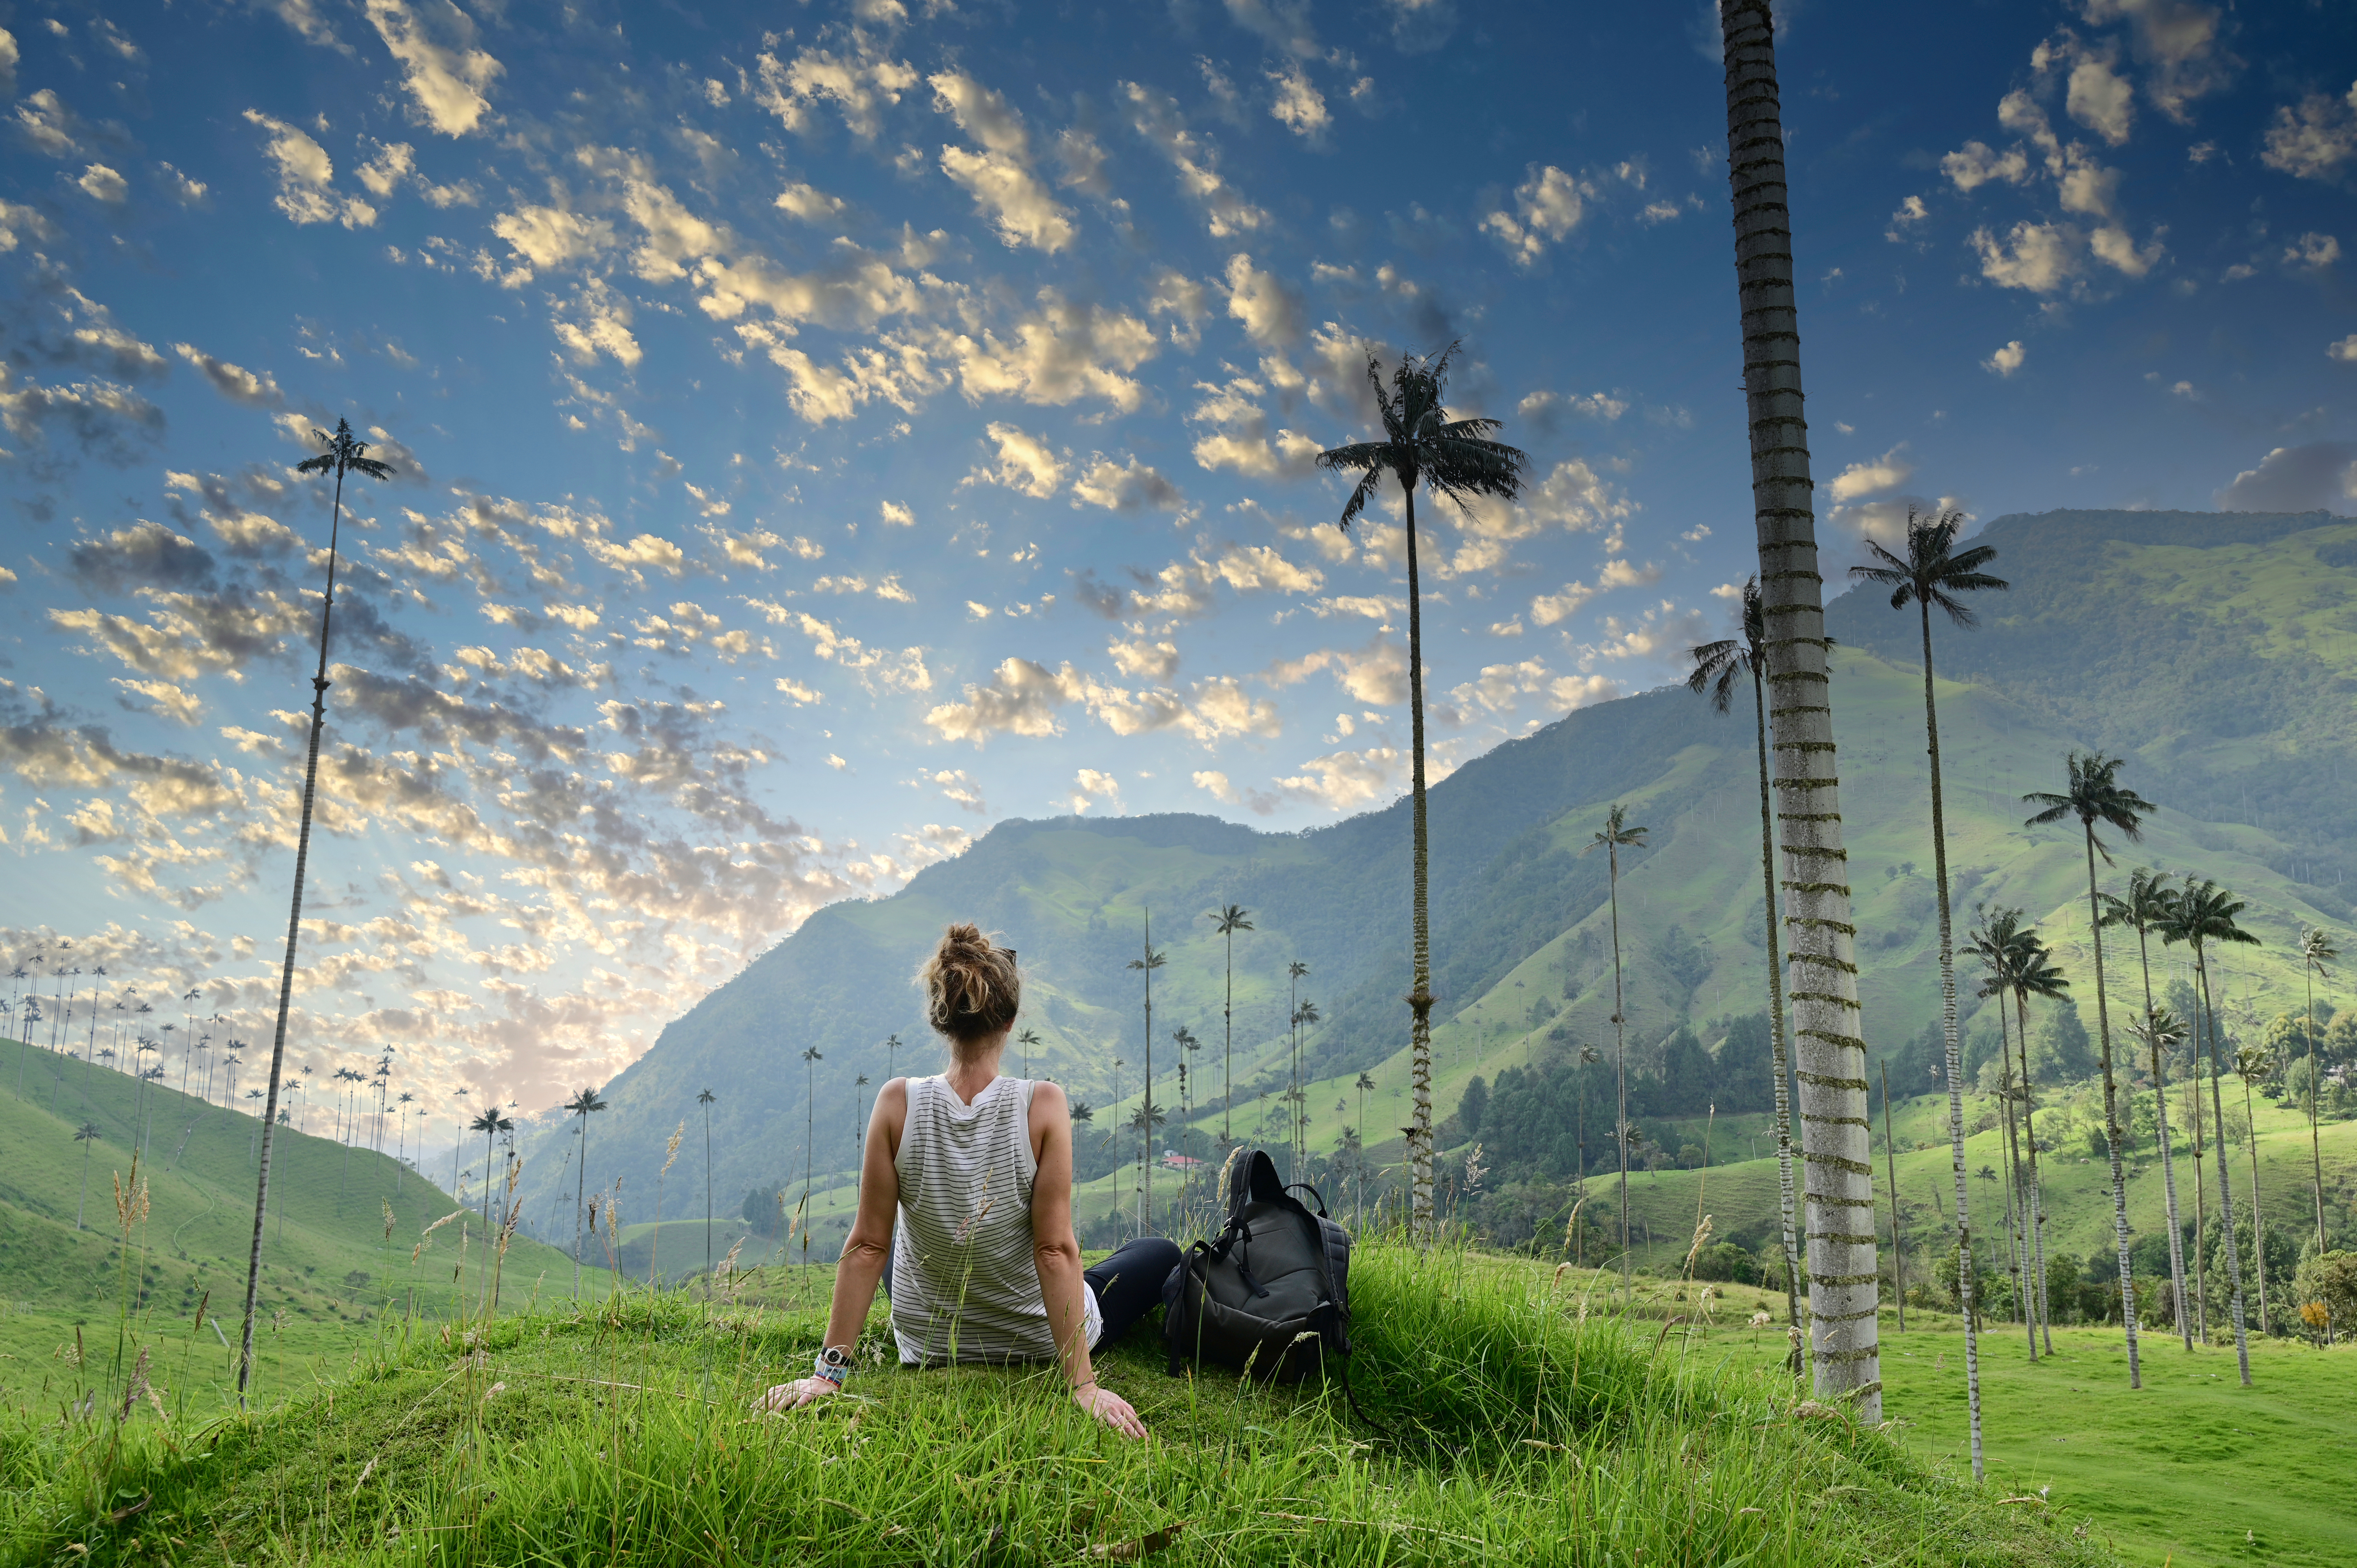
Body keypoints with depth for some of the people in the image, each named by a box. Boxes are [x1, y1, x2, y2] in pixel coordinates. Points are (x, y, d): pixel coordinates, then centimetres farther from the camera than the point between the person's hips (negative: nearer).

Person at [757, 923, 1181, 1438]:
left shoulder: (897, 1104, -19)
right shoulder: (1043, 1105, -24)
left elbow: (867, 1246, -16)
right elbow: (1055, 1251, -24)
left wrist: (829, 1371, -10)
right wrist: (1083, 1385, -20)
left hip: (926, 1346, 3)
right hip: (1038, 1342, -2)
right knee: (1160, 1253, 26)